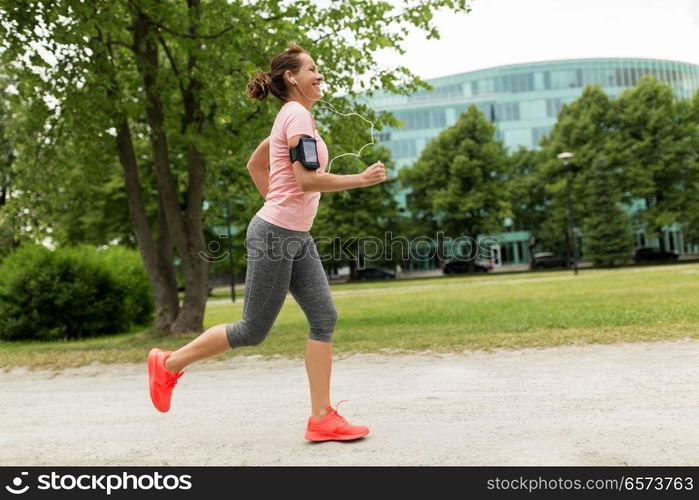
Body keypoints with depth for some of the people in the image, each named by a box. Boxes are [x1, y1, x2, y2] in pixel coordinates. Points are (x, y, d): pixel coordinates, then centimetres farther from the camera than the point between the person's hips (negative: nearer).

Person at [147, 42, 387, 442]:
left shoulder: (292, 116, 17)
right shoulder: (298, 114, -12)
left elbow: (255, 164, 25)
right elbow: (307, 180, -21)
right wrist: (361, 180, -13)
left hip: (297, 237, 10)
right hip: (275, 234, -10)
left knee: (325, 318, 1)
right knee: (253, 331, 0)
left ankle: (322, 417, 4)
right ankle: (169, 363, 18)